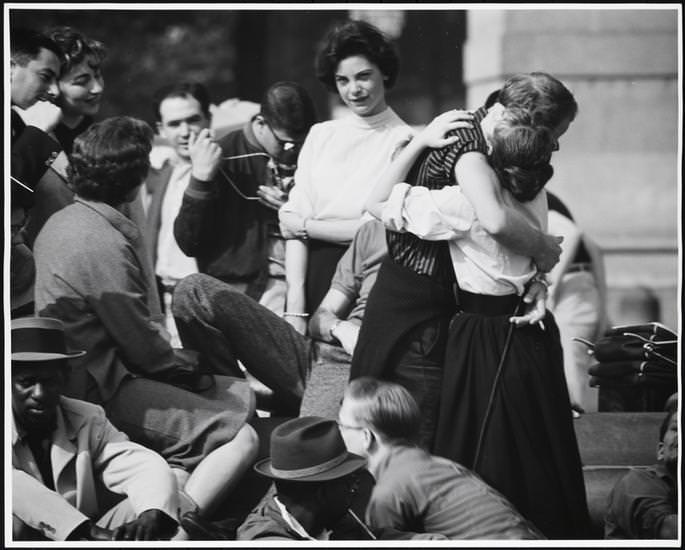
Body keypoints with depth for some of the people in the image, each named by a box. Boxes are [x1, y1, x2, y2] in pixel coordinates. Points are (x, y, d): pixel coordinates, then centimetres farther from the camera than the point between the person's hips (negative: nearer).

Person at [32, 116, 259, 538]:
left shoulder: (63, 222, 10)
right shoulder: (103, 245, -22)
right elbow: (145, 350, -17)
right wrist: (191, 363, 2)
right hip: (103, 390, -10)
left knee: (240, 397, 12)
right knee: (240, 439, -16)